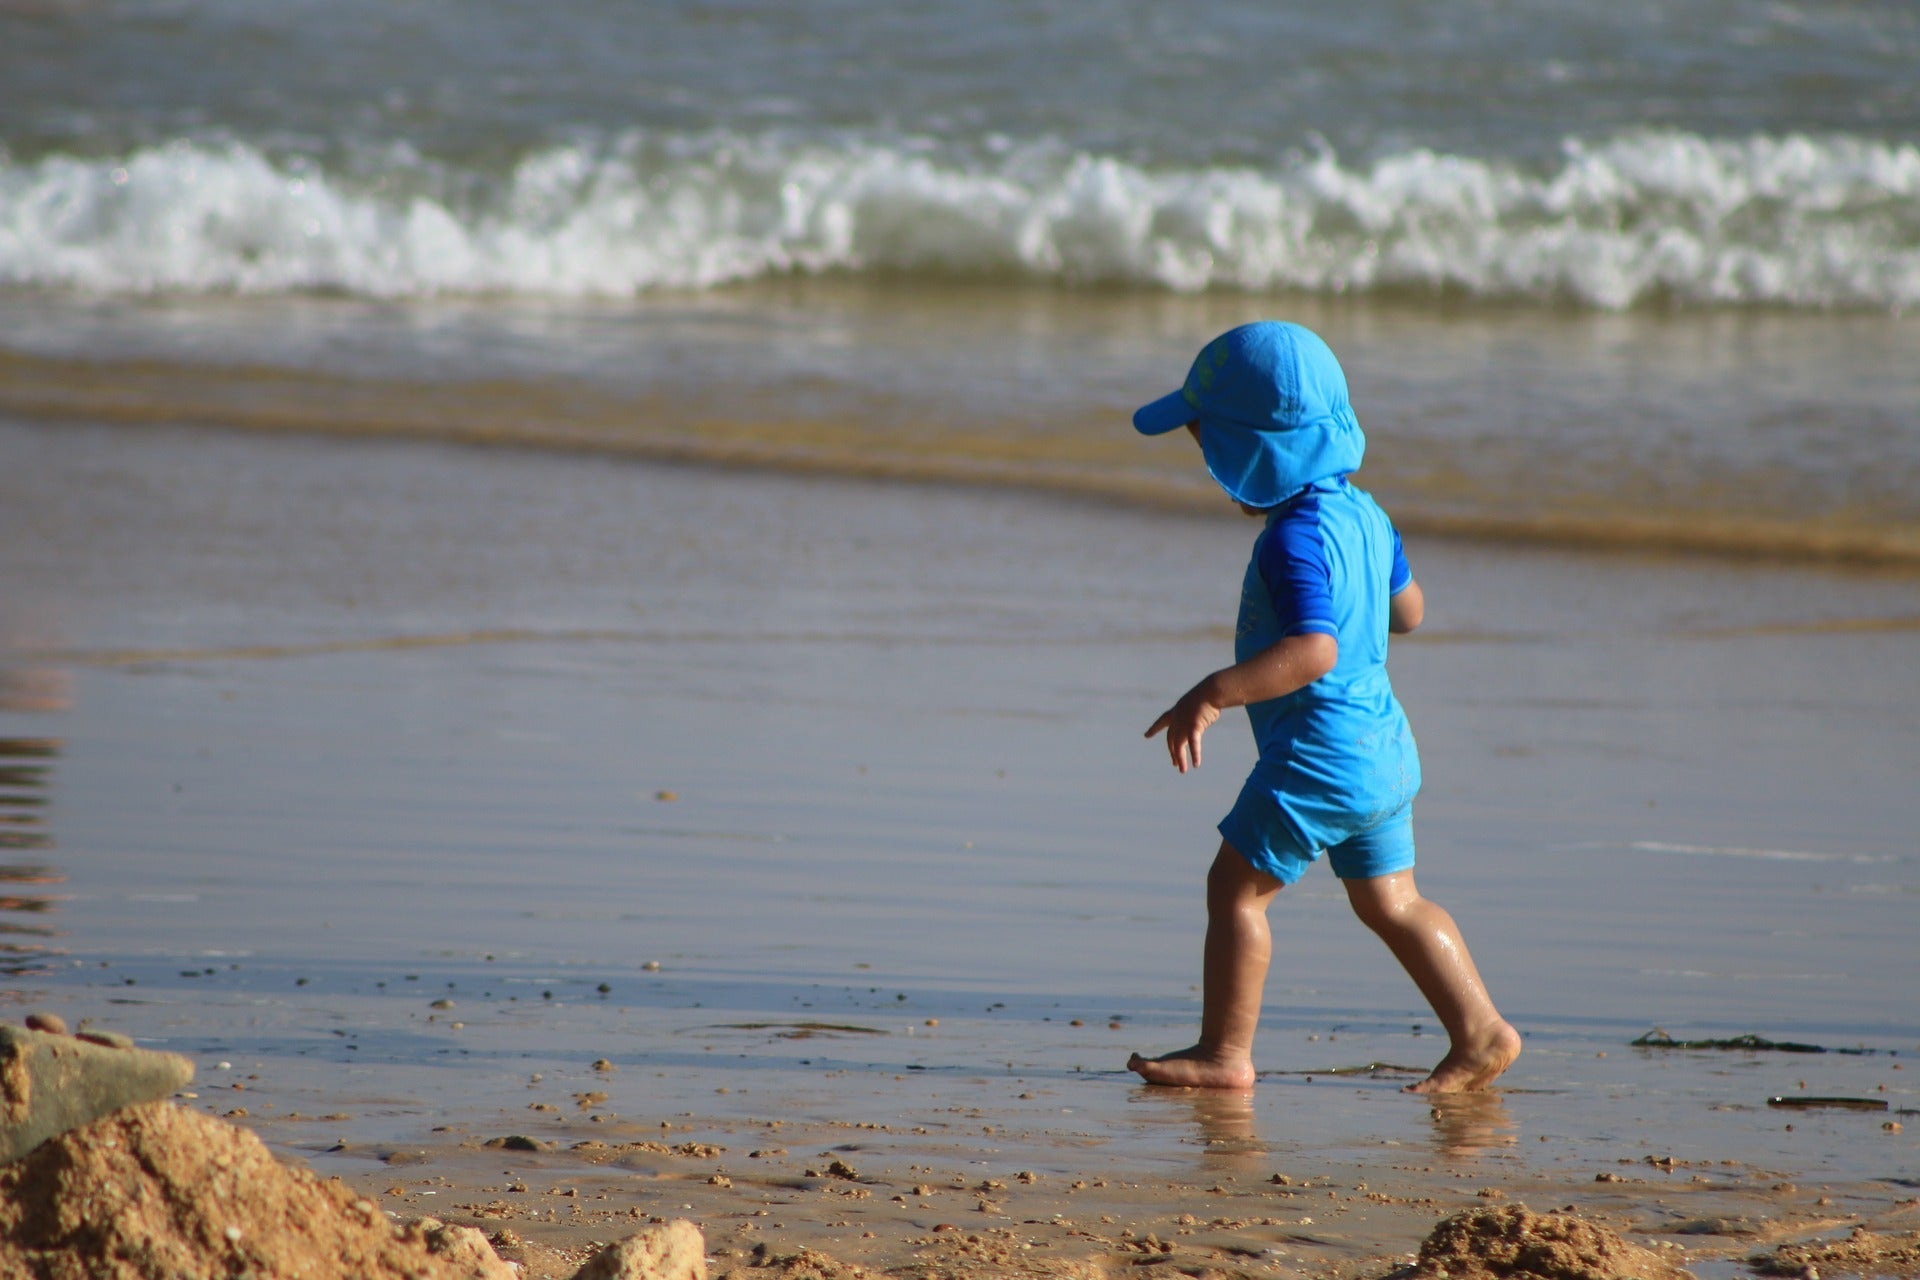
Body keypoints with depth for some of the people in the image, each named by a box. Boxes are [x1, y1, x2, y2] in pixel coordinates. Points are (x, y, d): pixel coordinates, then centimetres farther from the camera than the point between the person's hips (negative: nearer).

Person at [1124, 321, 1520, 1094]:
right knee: (1388, 901, 17)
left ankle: (1223, 1052, 4)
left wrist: (1215, 693, -33)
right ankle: (1480, 1033, 14)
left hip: (1320, 754, -10)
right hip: (1384, 742, 10)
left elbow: (1315, 649, -31)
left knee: (1235, 884, 1)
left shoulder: (1295, 540, -20)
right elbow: (1408, 609, 23)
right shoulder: (1362, 514, 9)